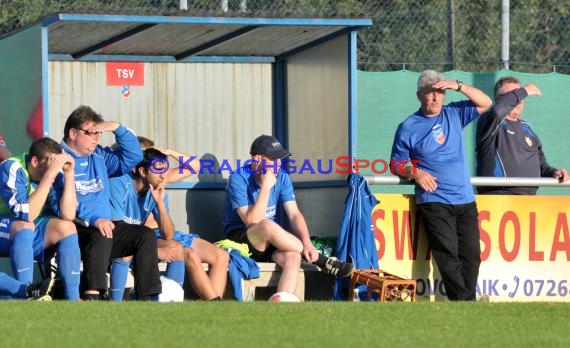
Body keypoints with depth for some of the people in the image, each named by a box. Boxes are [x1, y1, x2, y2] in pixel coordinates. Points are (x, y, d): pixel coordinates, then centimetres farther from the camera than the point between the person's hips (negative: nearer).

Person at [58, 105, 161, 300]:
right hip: (75, 231, -8)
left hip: (104, 225, 8)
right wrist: (93, 220, -30)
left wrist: (118, 129, 7)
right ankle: (91, 297, -45)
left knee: (146, 236, -8)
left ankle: (148, 298, -15)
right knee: (101, 236, -37)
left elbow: (132, 157, 22)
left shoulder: (99, 156, 20)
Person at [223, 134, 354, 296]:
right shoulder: (238, 179, -15)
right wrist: (266, 187, -28)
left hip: (270, 243, 5)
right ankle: (320, 261, -23)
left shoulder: (281, 177, 2)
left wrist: (307, 244, -22)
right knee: (267, 226, -37)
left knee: (293, 257, -30)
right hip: (240, 239, -5)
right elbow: (252, 221, -25)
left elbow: (294, 214, -5)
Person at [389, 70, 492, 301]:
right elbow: (396, 164, 8)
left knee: (471, 254, 0)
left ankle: (468, 299, 4)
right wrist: (414, 172, -13)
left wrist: (458, 86, -2)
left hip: (465, 200, 4)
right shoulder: (408, 127, 5)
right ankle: (464, 301, -17)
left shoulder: (454, 115, 14)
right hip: (433, 201, -4)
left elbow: (485, 103, 11)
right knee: (448, 255, -14)